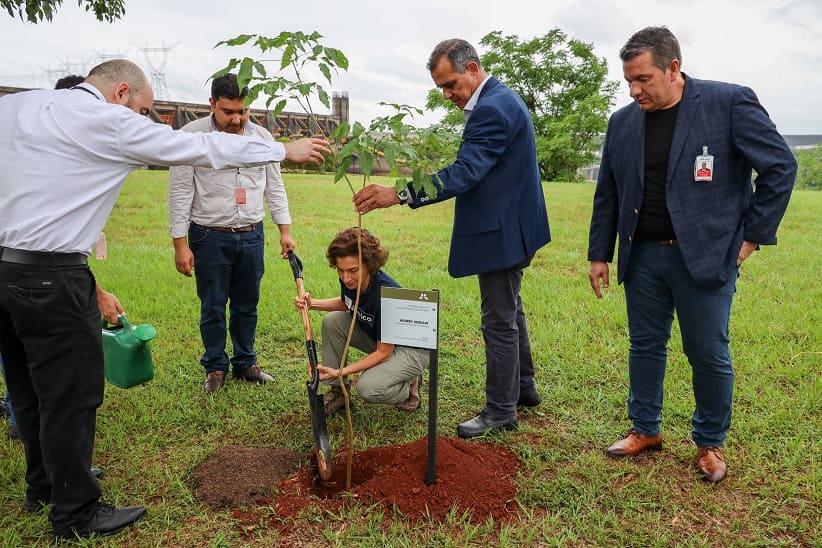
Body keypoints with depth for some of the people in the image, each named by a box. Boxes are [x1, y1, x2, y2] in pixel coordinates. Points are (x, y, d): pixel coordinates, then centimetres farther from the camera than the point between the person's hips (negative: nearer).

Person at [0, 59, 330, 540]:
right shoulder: (108, 121, -10)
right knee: (72, 396, 5)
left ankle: (45, 484, 41)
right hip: (51, 278, -8)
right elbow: (205, 148, -7)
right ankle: (77, 514, 21)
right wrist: (286, 150, 3)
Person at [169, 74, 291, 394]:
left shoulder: (262, 137, 3)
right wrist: (180, 244, -10)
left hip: (252, 235, 3)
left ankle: (245, 363, 28)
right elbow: (180, 192, -7)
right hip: (210, 237, -3)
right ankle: (215, 367, 25)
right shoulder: (191, 135, -8)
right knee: (213, 307, 8)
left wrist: (284, 230, 5)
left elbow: (274, 187, 10)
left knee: (247, 305, 12)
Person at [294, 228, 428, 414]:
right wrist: (313, 304, -4)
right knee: (332, 321, -12)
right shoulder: (349, 280, -14)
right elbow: (347, 303, 13)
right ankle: (337, 391, 1)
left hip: (411, 348, -7)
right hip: (376, 337, 8)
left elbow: (384, 353, -26)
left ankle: (409, 385, 4)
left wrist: (340, 371, -30)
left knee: (368, 388, -29)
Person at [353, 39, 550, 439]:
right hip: (511, 226, 11)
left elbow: (464, 173, -31)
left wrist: (399, 194, -36)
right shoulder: (501, 99, 14)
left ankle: (501, 409, 13)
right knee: (509, 312, 21)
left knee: (499, 321, -1)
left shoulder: (492, 108, -20)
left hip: (501, 232, -11)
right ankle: (522, 387, 36)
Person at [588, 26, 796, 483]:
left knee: (709, 354, 6)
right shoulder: (622, 122, 6)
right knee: (645, 347, 12)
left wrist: (754, 235, -5)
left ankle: (710, 443, 27)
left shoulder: (729, 103, -7)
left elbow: (780, 166, -4)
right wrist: (599, 254, 9)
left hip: (705, 255, -4)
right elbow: (607, 195, 10)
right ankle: (645, 429, 30)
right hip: (643, 256, 4)